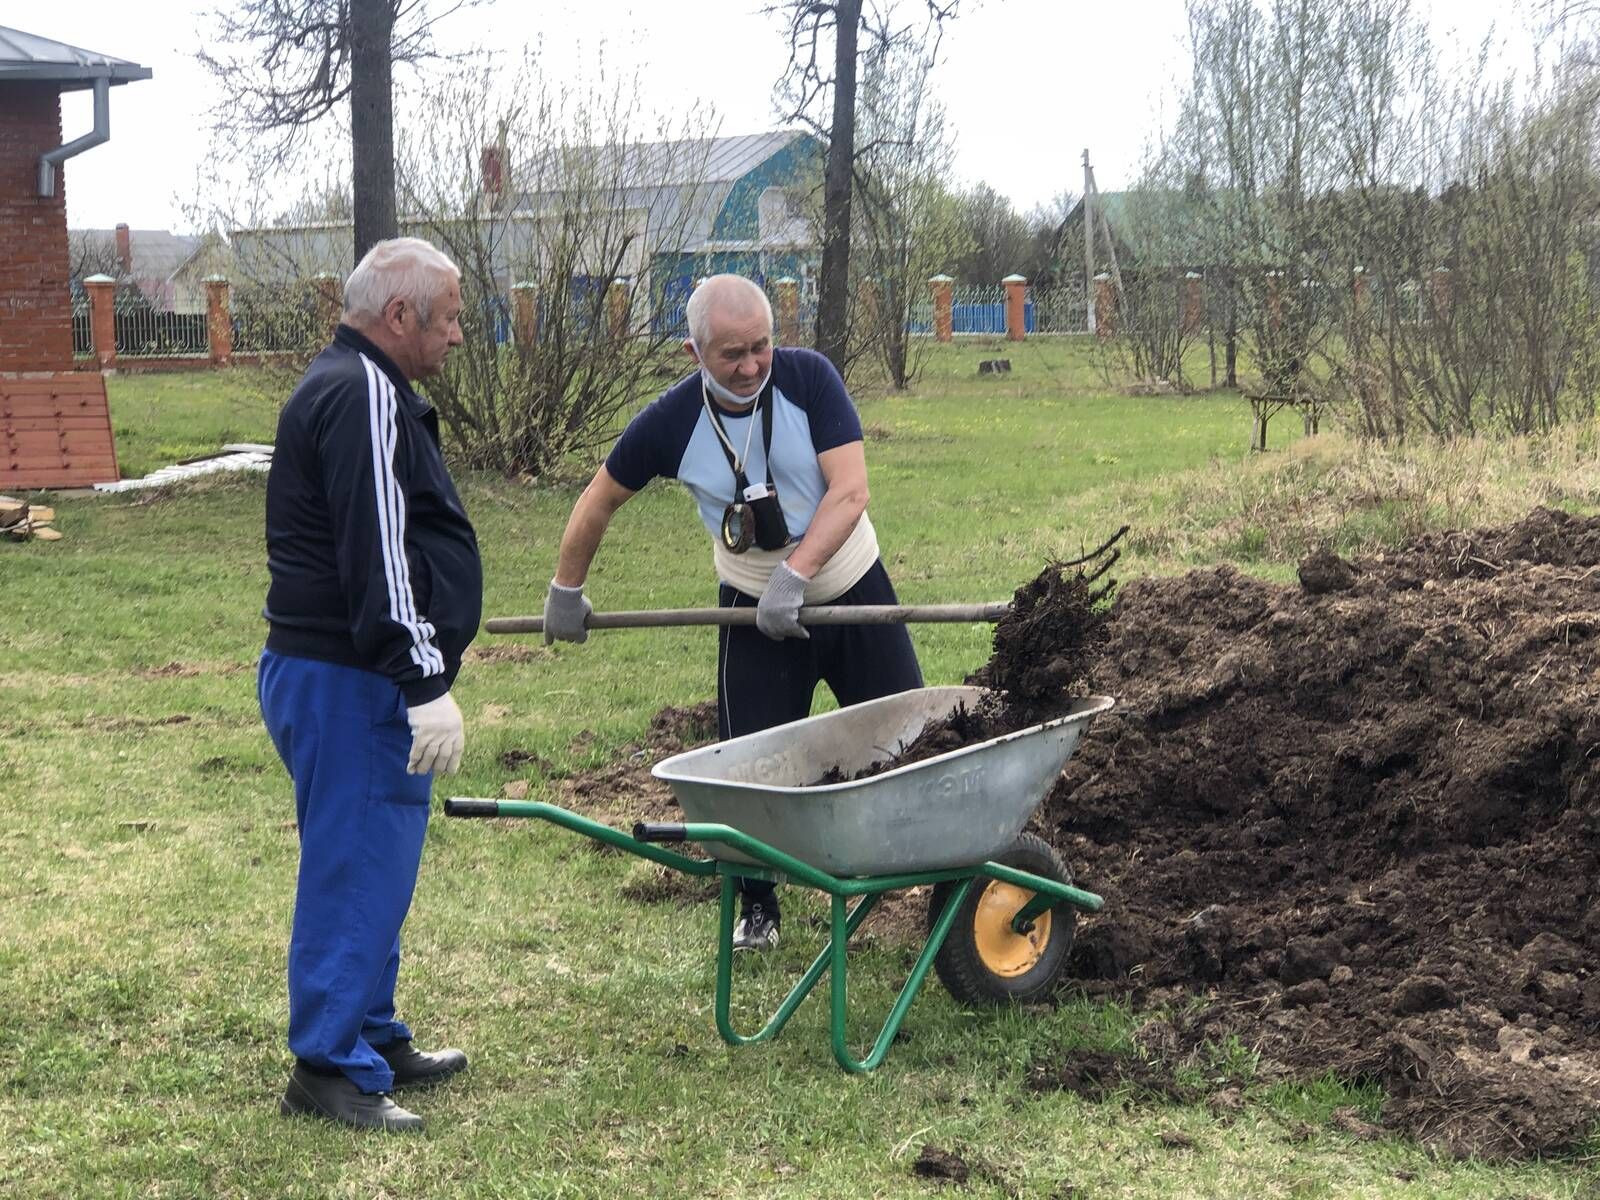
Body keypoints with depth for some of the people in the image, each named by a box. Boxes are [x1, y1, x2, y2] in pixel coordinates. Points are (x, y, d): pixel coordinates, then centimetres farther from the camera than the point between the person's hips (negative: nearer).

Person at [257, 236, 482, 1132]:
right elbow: (378, 555, -24)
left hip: (354, 681, 11)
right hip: (349, 686, -11)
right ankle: (332, 1068, 0)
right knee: (358, 867, -6)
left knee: (373, 867, 17)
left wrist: (421, 676, 28)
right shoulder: (364, 396, -16)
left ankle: (375, 1040, 27)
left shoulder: (355, 388, 19)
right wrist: (426, 683, -25)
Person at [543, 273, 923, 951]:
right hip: (754, 612, 0)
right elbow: (599, 501, 2)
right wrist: (566, 591, 10)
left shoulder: (808, 378, -18)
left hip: (853, 588, 0)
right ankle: (757, 910, 17)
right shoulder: (672, 423, -14)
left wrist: (793, 575, -32)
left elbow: (850, 491, -24)